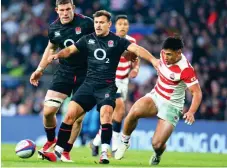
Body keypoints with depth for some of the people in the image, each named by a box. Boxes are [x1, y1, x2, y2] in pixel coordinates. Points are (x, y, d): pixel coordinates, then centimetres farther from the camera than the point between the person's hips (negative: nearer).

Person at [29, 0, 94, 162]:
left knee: (78, 117, -2)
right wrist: (40, 69, 16)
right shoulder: (54, 28, 0)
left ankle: (66, 152, 13)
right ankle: (51, 141, 23)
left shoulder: (86, 23, -14)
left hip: (85, 75, -3)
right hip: (64, 73, 3)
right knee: (48, 111, -6)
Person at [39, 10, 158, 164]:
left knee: (106, 113, -26)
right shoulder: (88, 40, 9)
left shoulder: (117, 41, -1)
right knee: (70, 114, -7)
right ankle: (57, 152, -2)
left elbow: (137, 49, -10)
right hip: (89, 85, 3)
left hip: (107, 86, -3)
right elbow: (70, 50, 11)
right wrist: (57, 55, -10)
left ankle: (104, 154, -23)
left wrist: (153, 60, -25)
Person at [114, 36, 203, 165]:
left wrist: (191, 112, -40)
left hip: (172, 106, -5)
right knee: (134, 112, -30)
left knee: (157, 144, -15)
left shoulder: (185, 69, -27)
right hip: (155, 96, 5)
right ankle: (124, 142, -4)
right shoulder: (164, 54, -9)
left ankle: (157, 157, 25)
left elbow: (197, 93, -26)